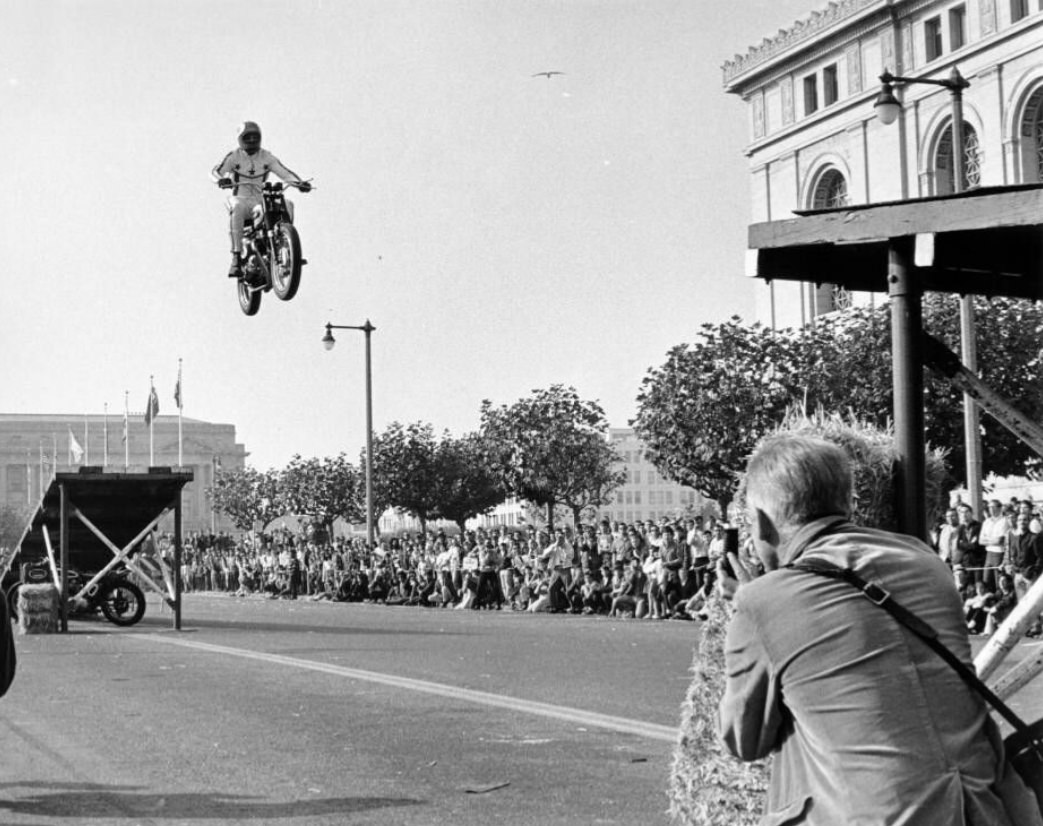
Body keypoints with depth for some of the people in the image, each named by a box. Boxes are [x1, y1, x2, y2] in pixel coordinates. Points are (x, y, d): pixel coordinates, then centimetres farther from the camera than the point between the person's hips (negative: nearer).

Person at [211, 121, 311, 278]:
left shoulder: (267, 157, 11)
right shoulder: (234, 156, 4)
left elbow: (285, 172, 1)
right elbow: (215, 171, -10)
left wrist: (299, 183, -20)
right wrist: (221, 180, -35)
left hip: (262, 200, 3)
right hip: (241, 199, -3)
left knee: (287, 205, -24)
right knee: (237, 209, -39)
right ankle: (236, 258, -42)